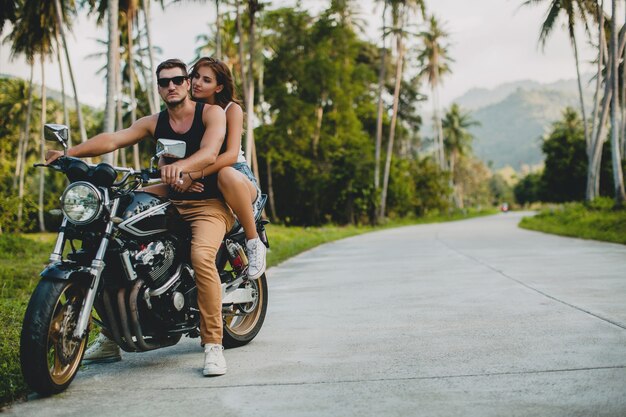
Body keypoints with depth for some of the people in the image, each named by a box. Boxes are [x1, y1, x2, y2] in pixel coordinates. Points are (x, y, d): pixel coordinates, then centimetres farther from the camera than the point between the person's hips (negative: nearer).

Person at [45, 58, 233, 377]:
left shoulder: (212, 112, -3)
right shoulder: (154, 123, 10)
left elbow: (209, 153, -23)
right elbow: (112, 140, -5)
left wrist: (181, 166, -44)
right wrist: (68, 152, -20)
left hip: (209, 204, -5)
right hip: (172, 204, 6)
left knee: (201, 256, -34)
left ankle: (213, 345, -26)